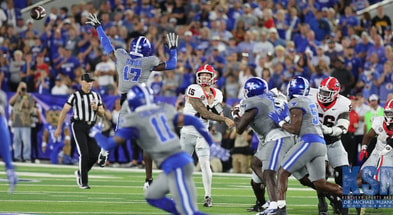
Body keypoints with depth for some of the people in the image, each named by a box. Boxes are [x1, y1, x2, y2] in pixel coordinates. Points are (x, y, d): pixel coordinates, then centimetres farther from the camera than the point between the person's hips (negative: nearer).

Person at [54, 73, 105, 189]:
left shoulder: (96, 96, 12)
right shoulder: (75, 96, -3)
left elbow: (102, 114, 17)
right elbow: (64, 111, -1)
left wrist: (96, 109, -6)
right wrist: (58, 128, -2)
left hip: (91, 127, 5)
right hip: (78, 126, -5)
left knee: (95, 154, -3)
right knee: (84, 153, -14)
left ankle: (80, 173, 23)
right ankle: (83, 182, -7)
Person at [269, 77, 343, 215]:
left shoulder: (296, 103, -6)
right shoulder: (310, 102, 21)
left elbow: (295, 129, -9)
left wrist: (280, 122, 4)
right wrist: (285, 117, 22)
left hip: (308, 142, -8)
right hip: (321, 144, 8)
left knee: (283, 173, -4)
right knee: (320, 183, 11)